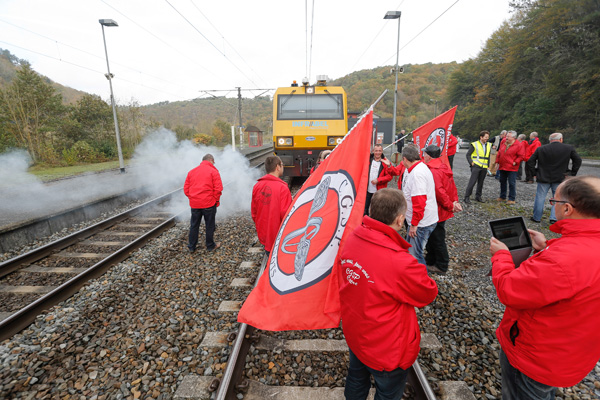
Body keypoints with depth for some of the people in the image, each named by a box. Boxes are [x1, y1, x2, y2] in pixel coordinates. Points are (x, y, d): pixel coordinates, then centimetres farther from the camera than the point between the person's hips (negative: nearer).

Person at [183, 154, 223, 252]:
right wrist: (216, 200, 0)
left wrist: (192, 198, 14)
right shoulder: (213, 171, -6)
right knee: (210, 225, 9)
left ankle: (191, 247, 24)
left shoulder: (191, 171, 11)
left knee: (194, 225, 15)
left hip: (194, 204, 5)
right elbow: (218, 189, -12)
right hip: (209, 204, -4)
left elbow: (186, 189, 9)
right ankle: (210, 246, 21)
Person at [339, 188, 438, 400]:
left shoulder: (351, 240, -17)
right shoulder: (400, 263, -38)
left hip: (354, 333, 6)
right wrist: (416, 272, 0)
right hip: (387, 347, -5)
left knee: (356, 378, 31)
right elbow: (428, 294, -17)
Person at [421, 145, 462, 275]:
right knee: (432, 237, 21)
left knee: (437, 239, 5)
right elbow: (452, 186, 8)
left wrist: (450, 206, -16)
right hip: (441, 210, 10)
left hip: (437, 212, -10)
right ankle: (430, 261, 36)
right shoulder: (443, 167, 8)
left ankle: (441, 266, 20)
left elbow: (439, 192, -27)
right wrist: (455, 201, 4)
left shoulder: (433, 172, -23)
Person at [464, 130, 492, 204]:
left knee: (481, 182, 10)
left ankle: (478, 196, 21)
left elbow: (488, 157, 21)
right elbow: (468, 154, -2)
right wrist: (471, 162, -13)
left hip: (484, 167, 6)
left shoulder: (489, 145, 15)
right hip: (476, 166, -6)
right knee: (472, 181, -12)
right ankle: (467, 197, -8)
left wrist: (488, 166, 14)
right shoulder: (475, 144, -2)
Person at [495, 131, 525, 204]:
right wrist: (497, 162, 12)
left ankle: (512, 199, 4)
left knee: (512, 184, -3)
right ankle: (502, 197, 26)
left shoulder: (518, 145, -8)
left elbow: (521, 156, -7)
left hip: (511, 168, -6)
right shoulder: (503, 144, 9)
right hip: (502, 167, 6)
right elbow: (499, 153, 17)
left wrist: (515, 162, -14)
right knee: (502, 182, 14)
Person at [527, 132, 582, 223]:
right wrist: (572, 174, 9)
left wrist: (535, 172, 6)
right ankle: (554, 218, 5)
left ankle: (536, 217, 14)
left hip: (543, 178, 0)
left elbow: (530, 161, -1)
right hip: (560, 179, 0)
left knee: (540, 198, 7)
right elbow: (578, 161, 2)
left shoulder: (541, 149, -1)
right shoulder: (569, 148, 0)